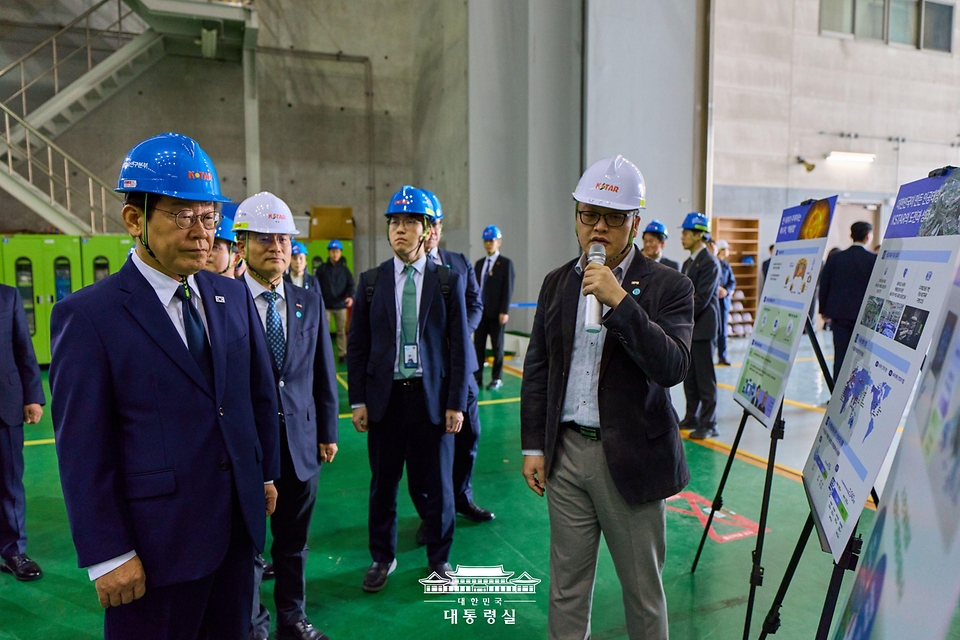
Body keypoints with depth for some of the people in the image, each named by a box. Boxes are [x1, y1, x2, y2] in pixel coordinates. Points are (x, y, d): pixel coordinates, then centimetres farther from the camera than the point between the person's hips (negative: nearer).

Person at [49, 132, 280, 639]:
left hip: (239, 523, 5)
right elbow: (82, 448, -12)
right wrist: (107, 555, -12)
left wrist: (267, 474, 13)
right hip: (156, 541, -5)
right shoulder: (87, 315, -12)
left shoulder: (233, 297, 4)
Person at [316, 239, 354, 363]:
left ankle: (342, 354, 12)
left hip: (341, 306, 1)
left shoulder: (344, 269, 7)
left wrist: (350, 296, -20)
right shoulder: (322, 269, 4)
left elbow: (350, 284, 0)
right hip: (325, 306, -1)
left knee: (341, 331, 5)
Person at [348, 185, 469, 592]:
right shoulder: (371, 280, 3)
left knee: (437, 482, 10)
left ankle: (439, 558, 31)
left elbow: (459, 346, -2)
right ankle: (383, 557, 33)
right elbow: (357, 345, 4)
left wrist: (456, 403, -5)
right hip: (385, 395, 1)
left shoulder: (448, 280, -1)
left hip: (433, 396, -1)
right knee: (383, 483, 12)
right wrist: (357, 400, -1)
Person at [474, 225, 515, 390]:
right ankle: (477, 377, 11)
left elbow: (508, 289, -7)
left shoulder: (505, 263, -2)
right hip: (480, 311, 5)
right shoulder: (479, 263, 14)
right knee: (478, 345, 5)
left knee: (497, 345, 4)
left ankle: (497, 378, 13)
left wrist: (504, 311, -13)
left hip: (496, 313, -5)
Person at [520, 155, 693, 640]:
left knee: (642, 590, 13)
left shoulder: (668, 286, -6)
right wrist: (533, 445, 7)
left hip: (631, 457, -3)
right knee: (566, 588, 15)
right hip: (567, 452, 4)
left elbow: (672, 367, -19)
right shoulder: (557, 282, 7)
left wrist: (619, 300, -26)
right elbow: (536, 369, 10)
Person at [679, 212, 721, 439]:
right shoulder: (688, 263, 16)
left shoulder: (709, 263, -12)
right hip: (688, 328, 8)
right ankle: (692, 418, 22)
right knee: (689, 376, 12)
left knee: (705, 377, -3)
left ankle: (709, 424, 4)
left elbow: (702, 299, -18)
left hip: (703, 328, -8)